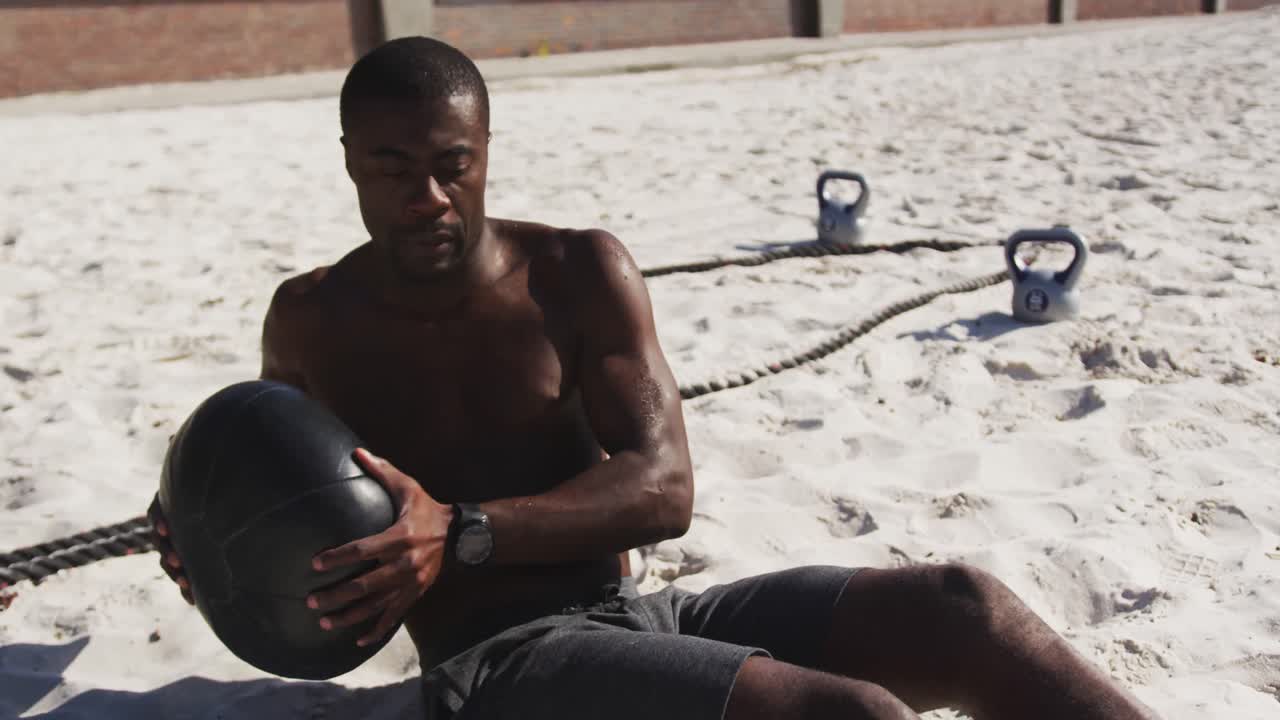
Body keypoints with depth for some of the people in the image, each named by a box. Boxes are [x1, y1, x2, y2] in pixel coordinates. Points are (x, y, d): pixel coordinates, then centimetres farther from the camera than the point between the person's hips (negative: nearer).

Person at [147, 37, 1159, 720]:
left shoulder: (582, 272, 2)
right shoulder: (309, 323, 6)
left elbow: (664, 487, -7)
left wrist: (460, 534, -20)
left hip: (642, 618, 3)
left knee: (960, 606, -18)